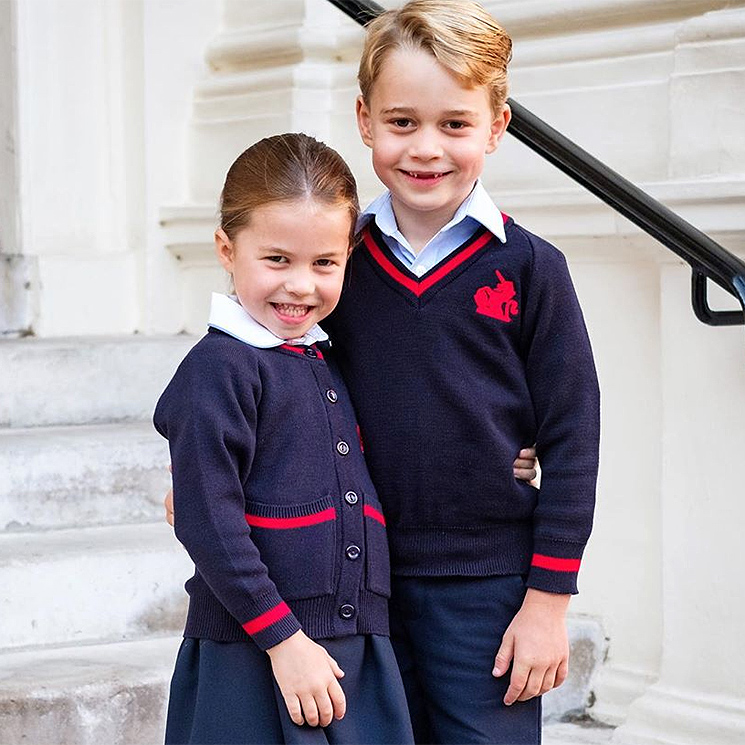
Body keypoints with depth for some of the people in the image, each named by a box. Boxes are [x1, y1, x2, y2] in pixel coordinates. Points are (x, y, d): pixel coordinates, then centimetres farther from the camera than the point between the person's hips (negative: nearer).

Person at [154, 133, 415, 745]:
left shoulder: (328, 364, 14)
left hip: (358, 651, 7)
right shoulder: (218, 368, -10)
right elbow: (208, 524, -15)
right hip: (253, 658, -7)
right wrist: (284, 638, -16)